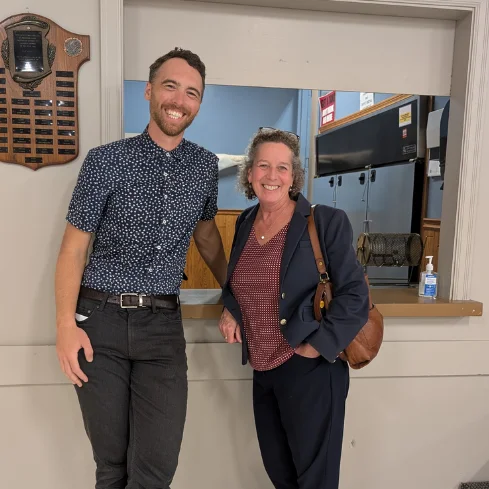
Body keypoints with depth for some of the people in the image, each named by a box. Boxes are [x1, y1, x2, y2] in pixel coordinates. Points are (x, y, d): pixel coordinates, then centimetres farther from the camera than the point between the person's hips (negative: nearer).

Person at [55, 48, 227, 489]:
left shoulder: (205, 166, 6)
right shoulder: (106, 161, -3)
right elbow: (74, 247, -2)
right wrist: (66, 324, -9)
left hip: (163, 324, 2)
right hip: (101, 320, -1)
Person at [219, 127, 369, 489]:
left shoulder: (326, 222, -12)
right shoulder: (245, 223, 6)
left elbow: (354, 296, -12)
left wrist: (316, 347, -17)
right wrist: (229, 309, 3)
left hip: (310, 371, -6)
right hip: (262, 372, 6)